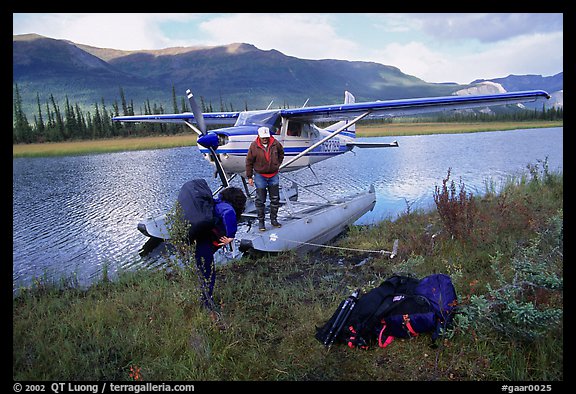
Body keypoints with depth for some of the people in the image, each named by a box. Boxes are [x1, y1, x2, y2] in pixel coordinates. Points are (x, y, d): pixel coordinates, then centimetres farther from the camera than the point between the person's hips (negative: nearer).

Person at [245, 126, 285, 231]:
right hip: (260, 176, -3)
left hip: (273, 175, 3)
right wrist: (249, 177, -4)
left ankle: (274, 219, 24)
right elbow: (249, 162, -5)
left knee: (275, 199, 9)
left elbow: (281, 153, 16)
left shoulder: (275, 143, -7)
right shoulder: (254, 146, -13)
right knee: (260, 200, 3)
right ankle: (261, 221, 13)